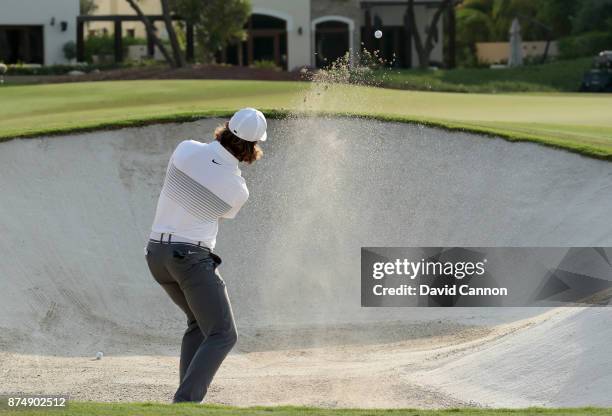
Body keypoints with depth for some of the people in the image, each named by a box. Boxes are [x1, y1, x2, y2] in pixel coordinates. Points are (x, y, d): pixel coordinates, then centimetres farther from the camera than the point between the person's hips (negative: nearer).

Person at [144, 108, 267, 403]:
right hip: (192, 257, -6)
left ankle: (188, 397, 16)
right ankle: (186, 402, -17)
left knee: (200, 323, 24)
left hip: (157, 252, 6)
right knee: (223, 335, -1)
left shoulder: (186, 149, -5)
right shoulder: (239, 190, -10)